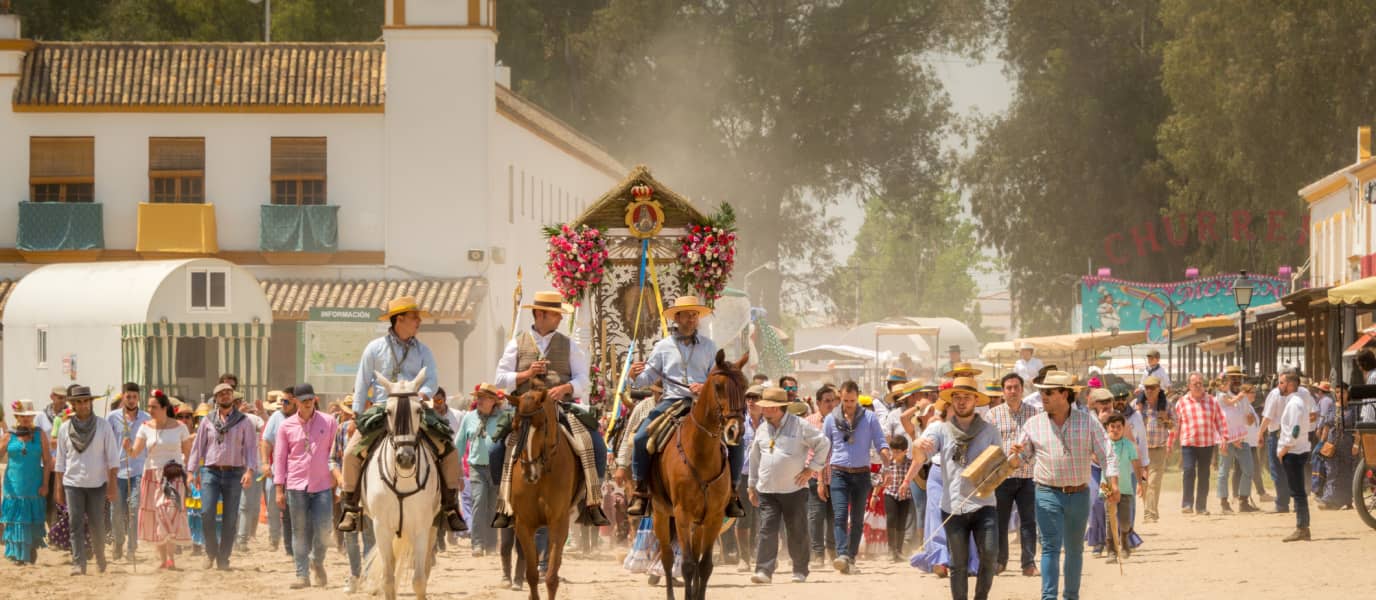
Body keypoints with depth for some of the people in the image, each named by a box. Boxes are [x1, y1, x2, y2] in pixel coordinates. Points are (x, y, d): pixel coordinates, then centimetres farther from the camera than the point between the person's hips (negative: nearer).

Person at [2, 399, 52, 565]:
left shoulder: (39, 435, 3)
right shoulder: (8, 436, 4)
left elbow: (47, 461, 2)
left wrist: (45, 484, -4)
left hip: (34, 487, 0)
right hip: (14, 487, 0)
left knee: (33, 521, 2)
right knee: (15, 520, -3)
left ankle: (32, 552, 16)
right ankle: (18, 555, 3)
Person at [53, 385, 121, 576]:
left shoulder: (103, 426, 0)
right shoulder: (65, 429, 5)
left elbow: (112, 458, 0)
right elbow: (61, 461, 10)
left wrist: (113, 486, -6)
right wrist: (59, 488, 6)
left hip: (97, 483, -1)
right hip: (73, 483, 1)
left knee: (97, 526, 3)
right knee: (76, 525, -7)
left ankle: (100, 557, 25)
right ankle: (78, 563, -7)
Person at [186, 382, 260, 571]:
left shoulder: (243, 421, 4)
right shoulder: (208, 421, 8)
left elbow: (251, 447, 0)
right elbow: (198, 446, 9)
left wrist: (250, 470, -13)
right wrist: (193, 471, 3)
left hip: (234, 473, 0)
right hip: (211, 471, 0)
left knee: (230, 518, 1)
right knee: (207, 513, -12)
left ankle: (223, 558, 9)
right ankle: (211, 553, 6)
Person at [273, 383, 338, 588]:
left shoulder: (328, 422, 3)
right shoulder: (287, 426, 4)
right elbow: (279, 457, 5)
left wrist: (338, 483, 2)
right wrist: (279, 489, 0)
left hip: (322, 485, 0)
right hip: (296, 486, 0)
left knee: (323, 529, -5)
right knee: (300, 533, 1)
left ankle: (317, 562, 22)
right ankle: (302, 574, 6)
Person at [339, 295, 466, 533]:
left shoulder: (422, 351, 12)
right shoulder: (375, 348, 5)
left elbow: (432, 380, 2)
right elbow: (362, 384, 7)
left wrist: (423, 394, -21)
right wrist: (356, 416, 1)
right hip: (381, 410, -2)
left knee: (448, 449, -12)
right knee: (352, 452, -18)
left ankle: (451, 506, -1)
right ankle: (349, 507, -4)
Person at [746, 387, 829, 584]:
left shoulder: (799, 426, -4)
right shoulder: (762, 429, 11)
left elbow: (823, 444, 1)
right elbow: (755, 458, 18)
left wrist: (811, 468, -4)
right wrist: (752, 486, 18)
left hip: (794, 489, -3)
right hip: (767, 490, 3)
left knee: (797, 532, 6)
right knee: (767, 530, -9)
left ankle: (800, 571, 18)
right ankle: (764, 571, -14)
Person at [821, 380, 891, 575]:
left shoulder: (869, 418, 3)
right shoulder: (831, 419, 5)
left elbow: (881, 445, 1)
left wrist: (887, 466, -19)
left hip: (861, 474, 1)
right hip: (839, 473, -1)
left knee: (857, 520, 5)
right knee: (840, 516, -16)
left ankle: (851, 558, 13)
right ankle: (842, 555, -28)